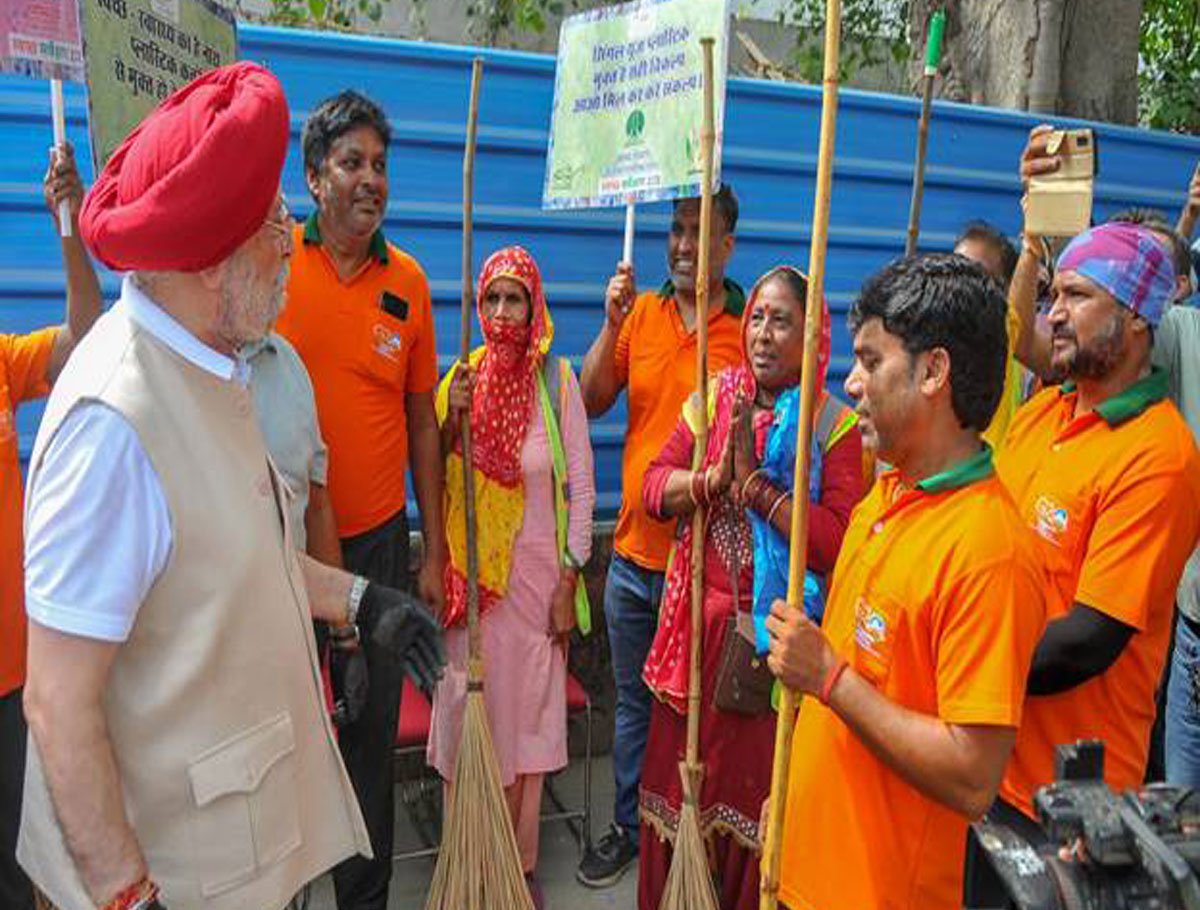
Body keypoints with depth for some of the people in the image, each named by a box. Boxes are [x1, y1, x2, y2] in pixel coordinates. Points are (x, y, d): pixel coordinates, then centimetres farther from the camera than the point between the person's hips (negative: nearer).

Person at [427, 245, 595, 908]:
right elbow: (437, 480, 6)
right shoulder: (461, 378, 3)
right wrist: (451, 420, -12)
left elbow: (581, 486, -5)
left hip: (535, 573, -2)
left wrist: (569, 582, -6)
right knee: (472, 707, 8)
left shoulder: (556, 377, -5)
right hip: (473, 574, 2)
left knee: (529, 716, 8)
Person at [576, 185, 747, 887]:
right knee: (634, 702, 19)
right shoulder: (641, 312, 4)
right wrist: (612, 324, -9)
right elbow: (591, 402, 3)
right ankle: (630, 827, 38)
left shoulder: (749, 328, -8)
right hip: (634, 552, 4)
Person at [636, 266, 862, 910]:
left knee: (757, 782, 9)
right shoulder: (712, 400, 6)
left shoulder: (833, 423, -7)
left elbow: (837, 540, -18)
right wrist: (715, 478, -18)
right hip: (700, 622, 4)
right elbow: (654, 487, -2)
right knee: (679, 769, 13)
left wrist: (757, 485, -20)